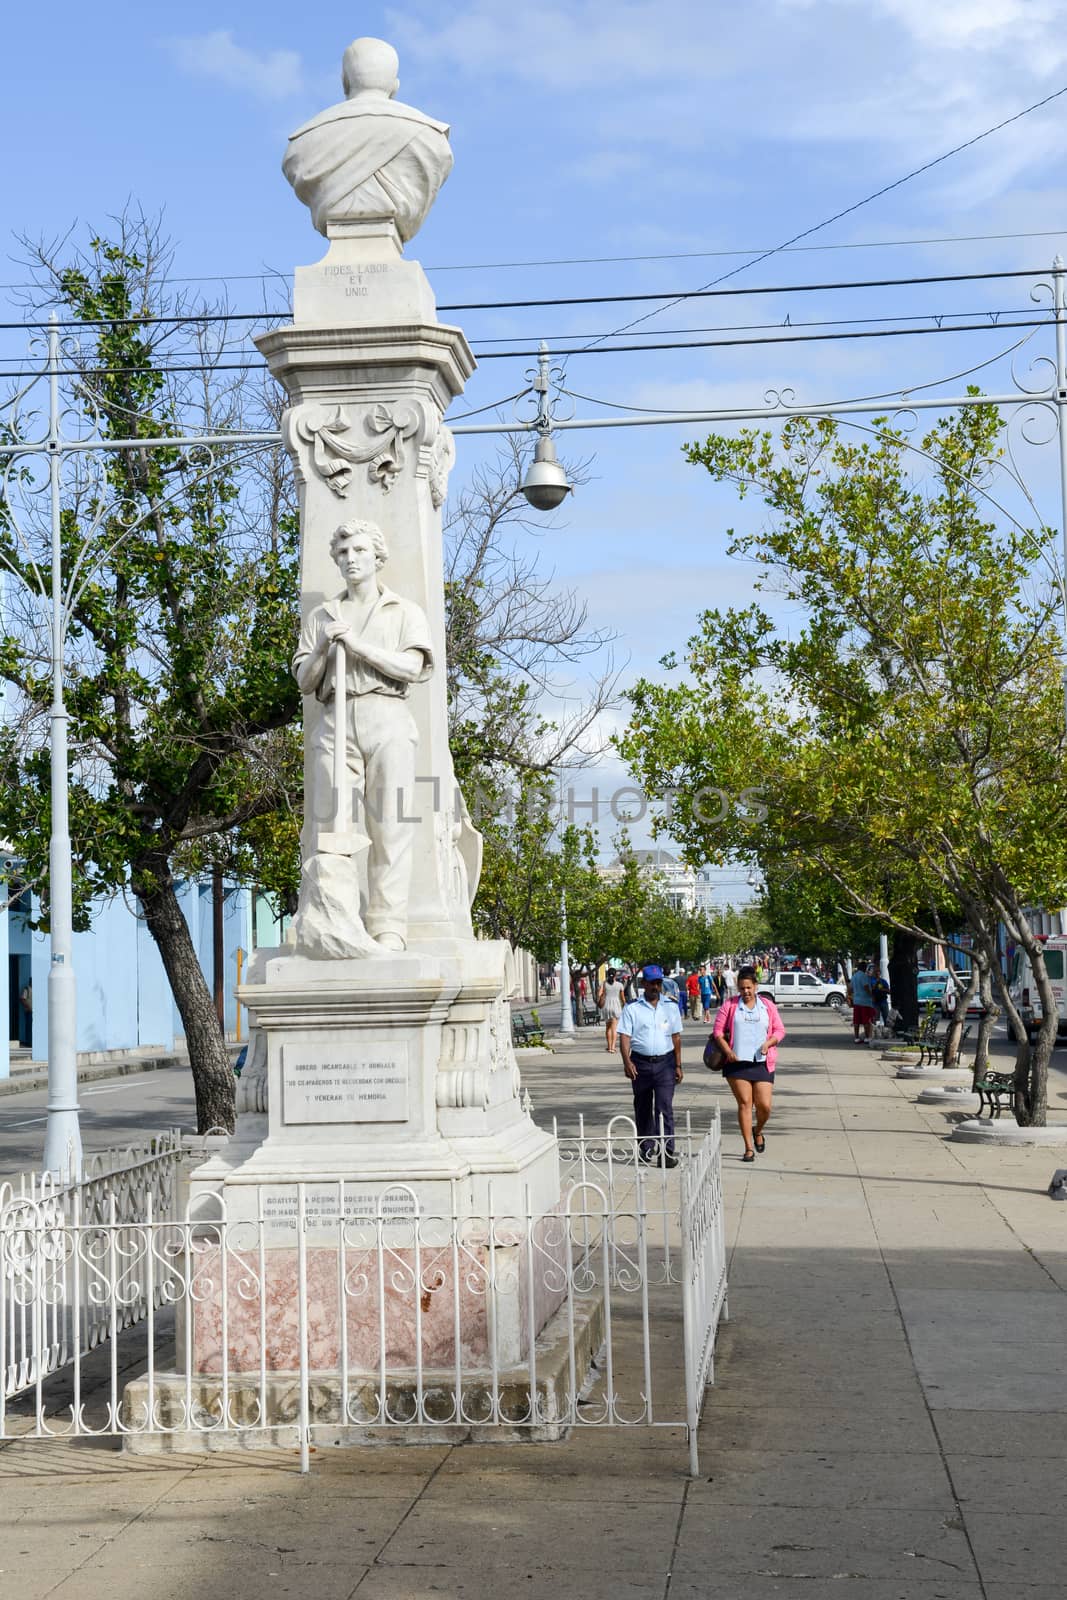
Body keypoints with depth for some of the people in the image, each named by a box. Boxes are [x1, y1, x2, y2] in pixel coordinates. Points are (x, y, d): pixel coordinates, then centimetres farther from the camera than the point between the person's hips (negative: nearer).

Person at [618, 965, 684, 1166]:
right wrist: (627, 1061, -17)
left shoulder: (671, 1007, 9)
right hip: (641, 1063, 0)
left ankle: (666, 1152, -12)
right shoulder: (632, 1009, 2)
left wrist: (678, 1065, 9)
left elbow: (676, 1037, 12)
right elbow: (624, 1036, -4)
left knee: (665, 1108, -10)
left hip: (665, 1062, 0)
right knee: (643, 1109, 10)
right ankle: (647, 1150, 22)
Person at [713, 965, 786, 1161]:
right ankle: (749, 1148, 1)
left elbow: (779, 1030, 11)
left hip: (762, 1063, 1)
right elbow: (718, 1031, 4)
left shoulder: (768, 1006, 10)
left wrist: (769, 1043, -9)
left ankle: (758, 1131, 29)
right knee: (744, 1103, -4)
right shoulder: (730, 1006, 6)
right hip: (737, 1062, -1)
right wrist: (727, 1051, -10)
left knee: (764, 1105, -4)